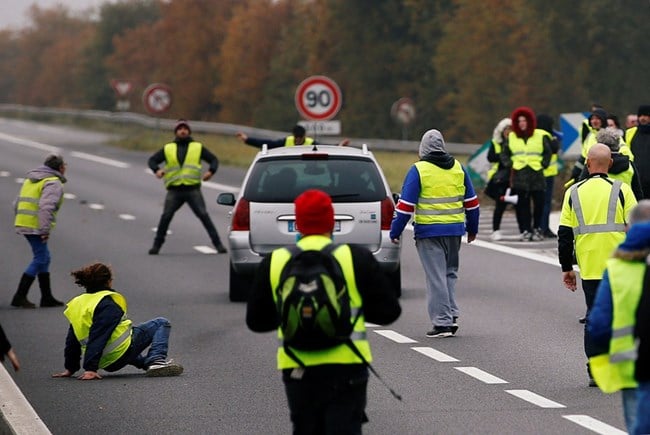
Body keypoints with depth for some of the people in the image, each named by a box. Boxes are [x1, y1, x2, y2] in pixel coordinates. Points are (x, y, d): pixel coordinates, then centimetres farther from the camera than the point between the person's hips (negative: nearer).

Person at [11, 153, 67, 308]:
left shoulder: (30, 179, 20)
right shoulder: (54, 183, -10)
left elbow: (17, 204, 20)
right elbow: (46, 206, -24)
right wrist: (46, 230, -23)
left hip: (23, 224, 9)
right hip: (36, 227, -9)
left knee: (44, 259, 16)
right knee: (39, 260, -4)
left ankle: (47, 297, 19)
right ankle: (20, 297, -8)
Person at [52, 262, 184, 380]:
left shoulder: (76, 304, 11)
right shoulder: (107, 304, -15)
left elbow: (72, 341, 15)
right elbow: (98, 337, -24)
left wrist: (70, 368, 20)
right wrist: (91, 369, -28)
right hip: (122, 354, -9)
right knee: (161, 324, 2)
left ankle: (147, 362, 31)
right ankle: (157, 360, -15)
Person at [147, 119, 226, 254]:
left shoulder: (198, 147, 12)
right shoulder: (168, 149, 13)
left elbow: (214, 159, 13)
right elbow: (152, 160, 13)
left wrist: (211, 171, -9)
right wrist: (157, 169, -10)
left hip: (193, 189, -1)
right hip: (174, 191, 1)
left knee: (204, 215, -9)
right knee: (165, 217, -7)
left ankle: (218, 244, -6)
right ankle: (157, 245, 6)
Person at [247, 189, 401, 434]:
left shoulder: (274, 264, 3)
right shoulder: (357, 258, -3)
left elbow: (256, 321, 10)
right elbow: (389, 310, 1)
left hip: (297, 368, 2)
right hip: (346, 367, -2)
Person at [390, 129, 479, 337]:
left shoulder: (418, 170, -6)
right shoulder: (458, 168, 8)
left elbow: (406, 205, -8)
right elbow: (471, 201, 15)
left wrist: (395, 231, -2)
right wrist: (472, 228, 25)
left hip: (428, 231, -4)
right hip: (455, 229, 4)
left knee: (436, 277, -1)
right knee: (450, 273, 18)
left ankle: (442, 322, -3)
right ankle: (451, 315, 8)